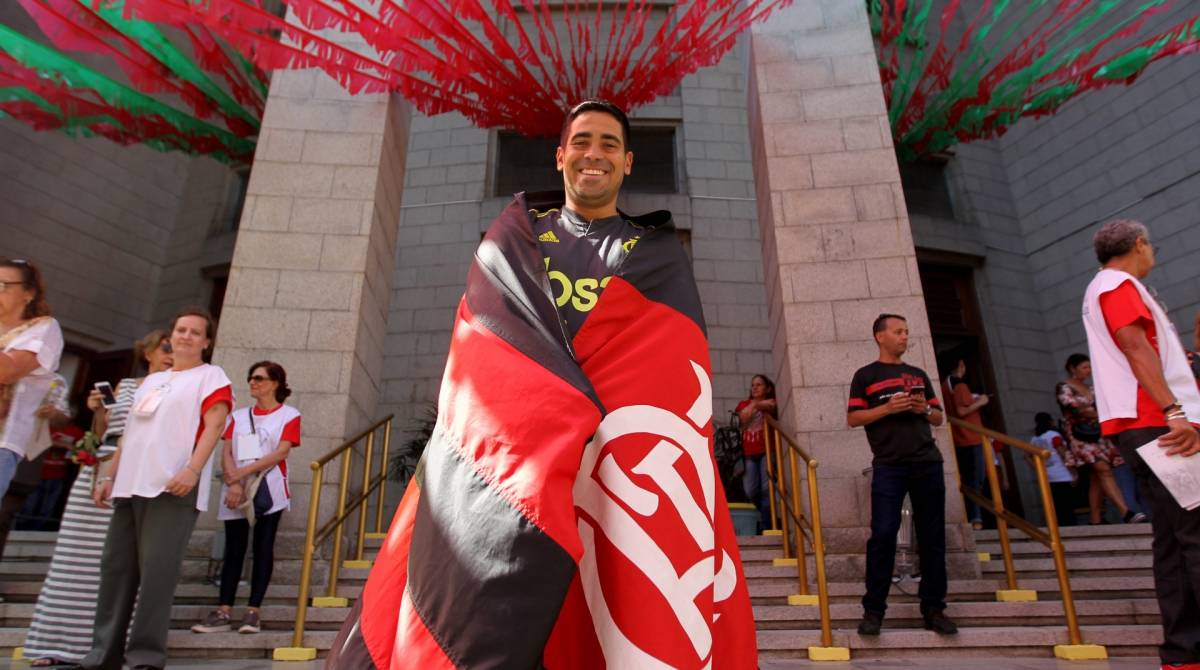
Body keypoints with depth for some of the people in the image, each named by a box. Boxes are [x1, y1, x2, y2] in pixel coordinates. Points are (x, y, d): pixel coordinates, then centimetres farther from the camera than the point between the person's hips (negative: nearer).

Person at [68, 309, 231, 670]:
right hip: (129, 486, 7)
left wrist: (192, 470, -22)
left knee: (156, 570, -11)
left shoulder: (211, 376, 2)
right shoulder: (151, 380, 24)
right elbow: (129, 433, 26)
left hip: (172, 488, -7)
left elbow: (214, 427, -10)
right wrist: (110, 476, 19)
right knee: (116, 568, 8)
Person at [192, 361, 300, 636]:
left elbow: (281, 452, -9)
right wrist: (233, 482, -12)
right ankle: (223, 612, 5)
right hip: (236, 491, 4)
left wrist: (242, 472, -13)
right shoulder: (238, 416, 15)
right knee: (234, 550, 4)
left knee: (263, 549, -2)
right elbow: (226, 452, 5)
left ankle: (253, 612, 2)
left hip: (269, 491, -4)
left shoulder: (288, 415, 2)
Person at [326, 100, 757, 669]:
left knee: (633, 614, -7)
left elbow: (677, 364, 5)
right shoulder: (512, 238, 17)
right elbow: (489, 341, 5)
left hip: (626, 463, 1)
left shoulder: (660, 255, 16)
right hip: (512, 447, 0)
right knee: (490, 622, -10)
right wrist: (570, 405, -9)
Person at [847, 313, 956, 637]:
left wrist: (925, 409, -1)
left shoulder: (919, 374, 19)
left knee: (932, 537, 5)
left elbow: (938, 418, 20)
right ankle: (873, 610, 0)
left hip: (928, 464, 4)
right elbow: (853, 418, 0)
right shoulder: (866, 375, 7)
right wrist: (888, 408, -12)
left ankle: (933, 608, 15)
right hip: (889, 466, -4)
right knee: (883, 535, -8)